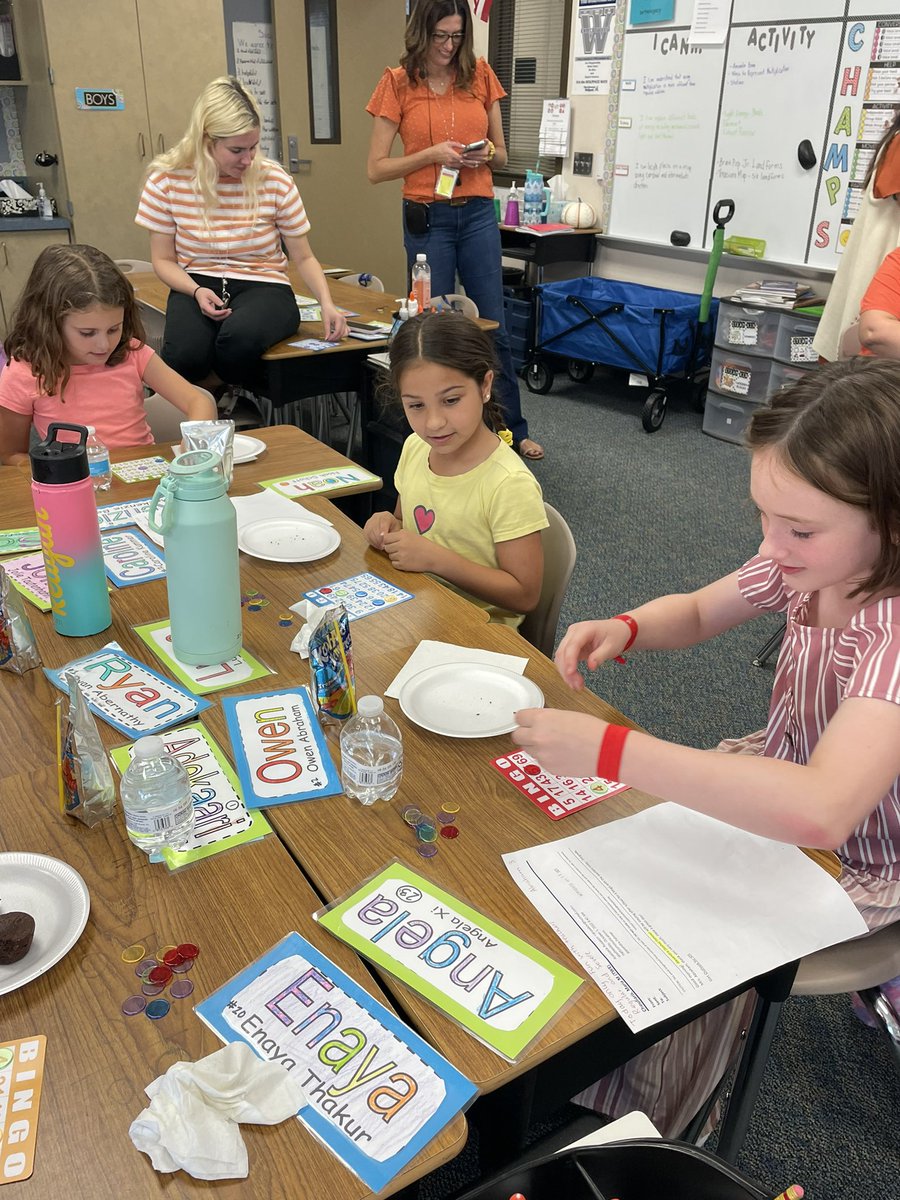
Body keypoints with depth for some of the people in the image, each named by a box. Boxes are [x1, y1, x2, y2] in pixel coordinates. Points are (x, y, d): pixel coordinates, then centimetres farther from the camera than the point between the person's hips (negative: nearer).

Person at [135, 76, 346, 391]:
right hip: (197, 285, 0)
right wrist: (197, 291, -15)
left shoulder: (274, 180, -4)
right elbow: (163, 259, 6)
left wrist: (327, 303, -14)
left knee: (239, 337, -38)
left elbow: (303, 257, 4)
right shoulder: (166, 180, -3)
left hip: (263, 285, 0)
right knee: (184, 355, -35)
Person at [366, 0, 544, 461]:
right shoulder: (398, 82, 0)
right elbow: (376, 168, -3)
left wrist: (486, 155, -8)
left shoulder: (480, 75, 7)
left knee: (494, 327, 6)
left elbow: (501, 155, 14)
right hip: (427, 218, -2)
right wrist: (432, 154, -15)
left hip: (478, 214, 2)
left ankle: (513, 429, 17)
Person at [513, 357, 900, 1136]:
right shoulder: (810, 560, -14)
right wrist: (623, 629, -19)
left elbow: (819, 811, -49)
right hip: (773, 779, 6)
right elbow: (696, 612, 4)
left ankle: (642, 1131, 19)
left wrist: (610, 751, -49)